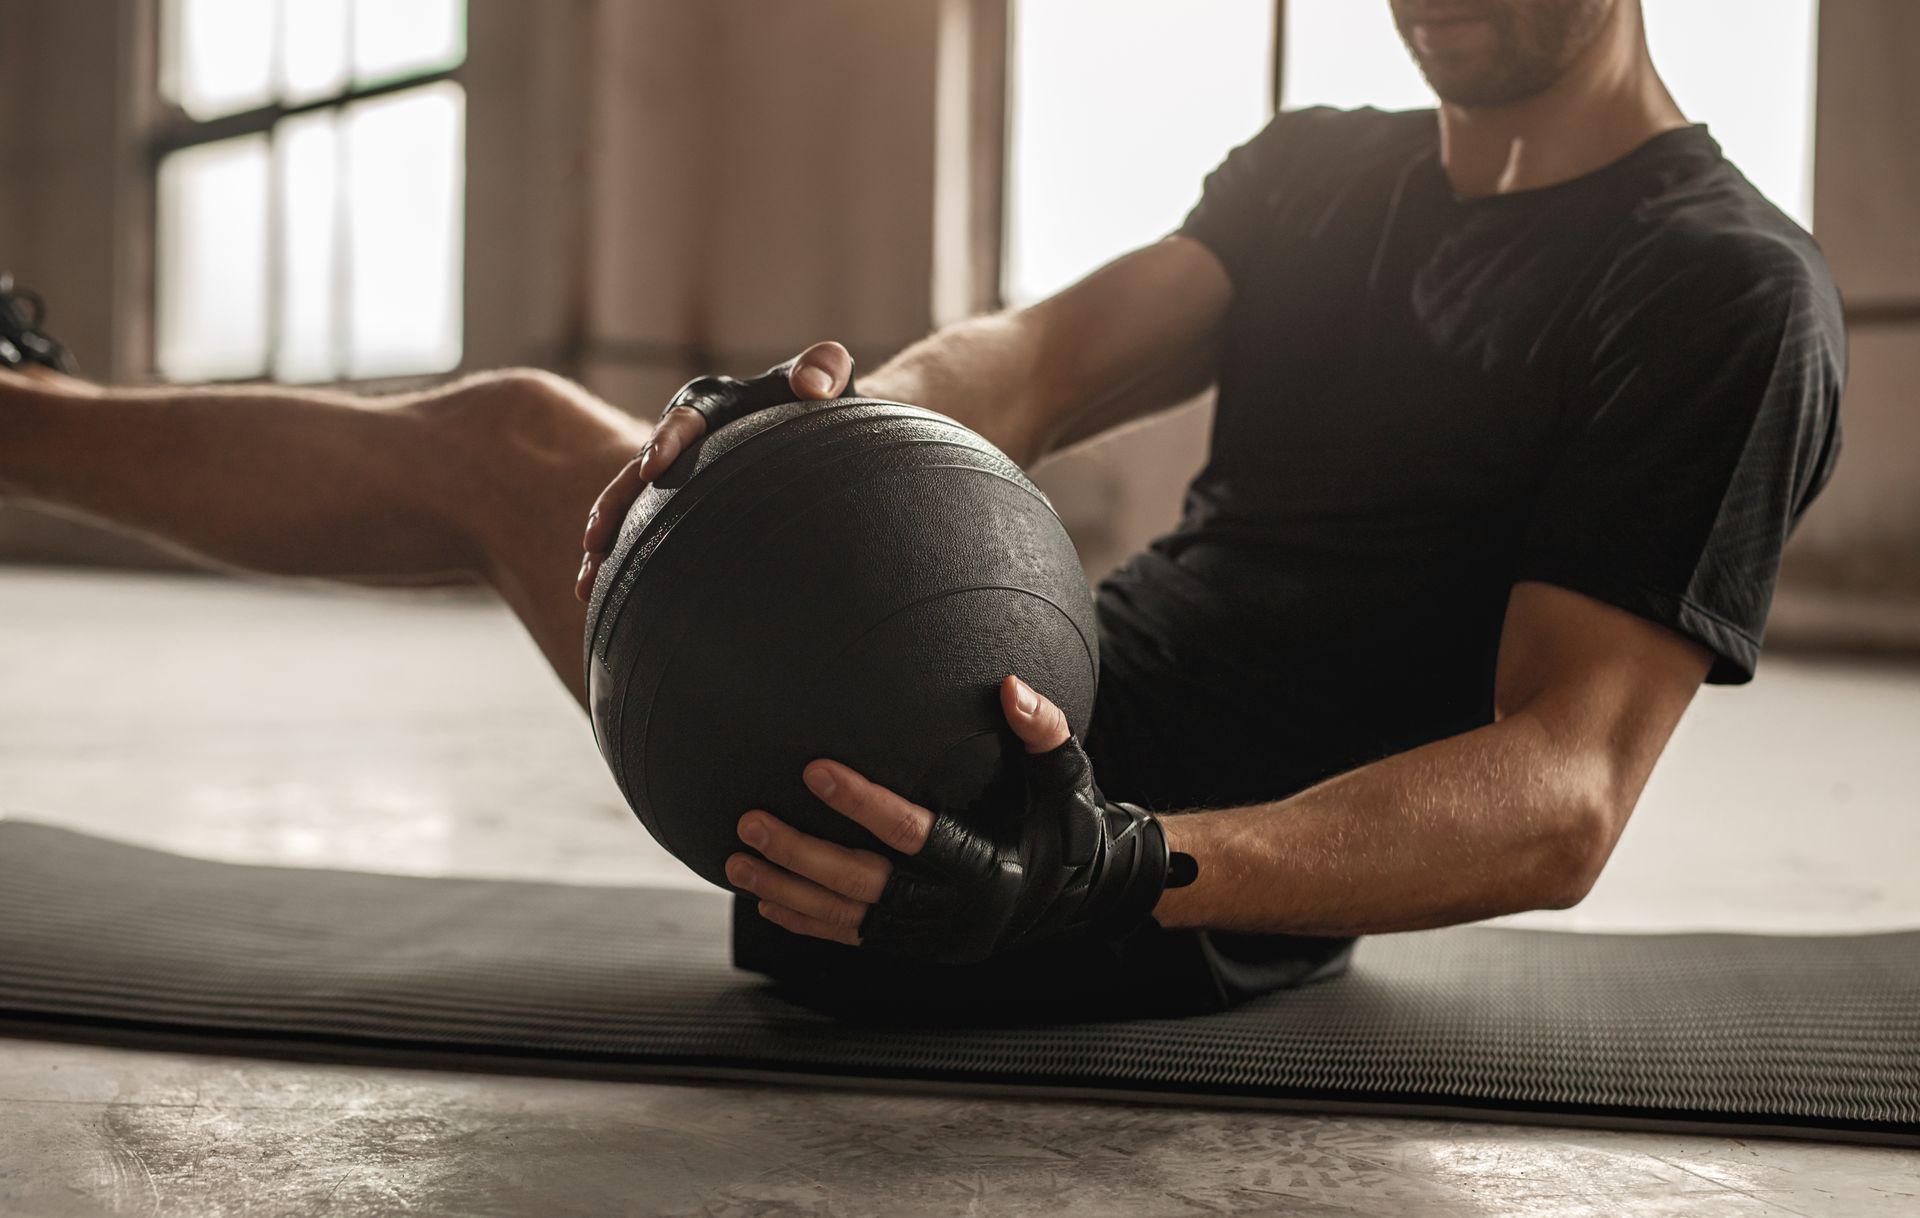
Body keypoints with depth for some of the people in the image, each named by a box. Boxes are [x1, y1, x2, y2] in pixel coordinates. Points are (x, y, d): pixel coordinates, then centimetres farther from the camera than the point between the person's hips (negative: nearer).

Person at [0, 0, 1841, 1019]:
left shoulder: (1725, 294, -13)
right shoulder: (1321, 174, 12)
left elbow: (1562, 802, -23)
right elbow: (1038, 362, -2)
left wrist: (1136, 866, -40)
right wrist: (827, 405, -25)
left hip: (1162, 907, -7)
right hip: (1053, 717, 7)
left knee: (502, 439, -1)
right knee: (519, 431, 11)